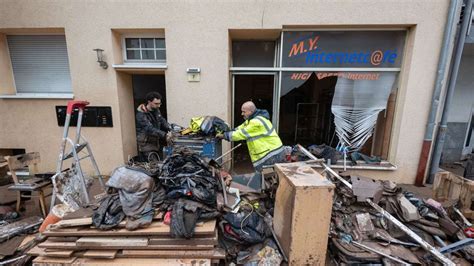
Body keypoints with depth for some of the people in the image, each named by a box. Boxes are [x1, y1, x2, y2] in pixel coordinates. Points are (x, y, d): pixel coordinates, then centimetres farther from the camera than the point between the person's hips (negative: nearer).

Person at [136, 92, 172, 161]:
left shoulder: (156, 110, 5)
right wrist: (164, 135, -36)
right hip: (146, 146, -8)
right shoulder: (141, 114, -19)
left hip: (155, 144, 8)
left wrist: (168, 130, -13)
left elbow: (162, 121, 7)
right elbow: (150, 129, -28)